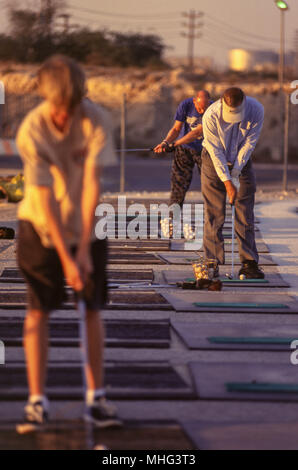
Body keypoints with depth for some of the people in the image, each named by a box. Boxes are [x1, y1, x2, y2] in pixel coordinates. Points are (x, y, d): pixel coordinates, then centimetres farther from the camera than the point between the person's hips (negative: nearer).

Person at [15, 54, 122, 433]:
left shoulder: (96, 121, -18)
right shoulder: (31, 131, -22)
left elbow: (92, 185, -18)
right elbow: (46, 199, -21)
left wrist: (84, 250, -19)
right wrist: (65, 257, -22)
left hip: (87, 225, 2)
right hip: (40, 226, -2)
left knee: (92, 310, 1)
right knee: (37, 311, -6)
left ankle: (96, 397, 8)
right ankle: (37, 401, -2)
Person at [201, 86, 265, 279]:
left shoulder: (256, 111, -22)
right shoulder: (211, 115, -27)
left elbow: (249, 143, -14)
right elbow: (215, 151, -22)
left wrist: (236, 172, -18)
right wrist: (227, 182, -25)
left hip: (243, 162, 2)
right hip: (214, 161, -2)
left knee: (245, 213, -3)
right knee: (214, 214, -5)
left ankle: (249, 263, -1)